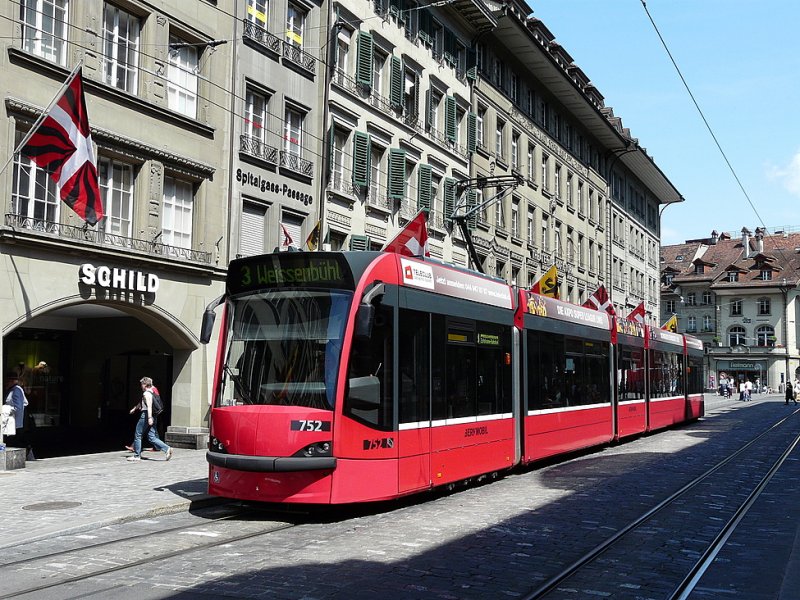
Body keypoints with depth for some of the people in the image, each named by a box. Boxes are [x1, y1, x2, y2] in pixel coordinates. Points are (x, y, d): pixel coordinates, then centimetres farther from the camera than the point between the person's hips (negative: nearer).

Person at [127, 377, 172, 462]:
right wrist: (134, 408, 47)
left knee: (138, 435, 4)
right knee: (151, 437, 5)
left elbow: (149, 405, -23)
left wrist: (149, 417, -31)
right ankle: (166, 449, -9)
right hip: (152, 417, 9)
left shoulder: (146, 393, -10)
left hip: (145, 416, -9)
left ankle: (137, 455, 10)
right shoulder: (151, 392, 19)